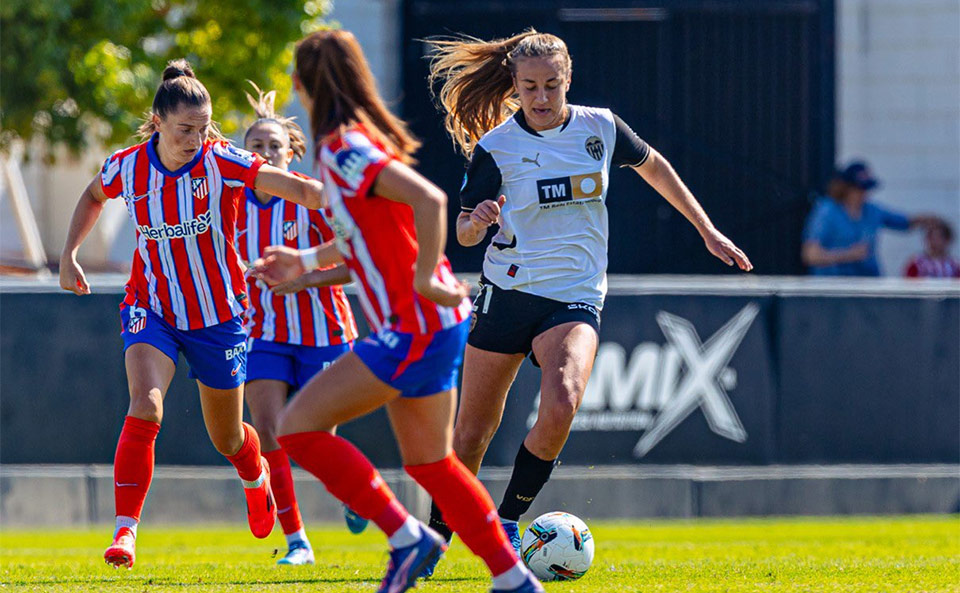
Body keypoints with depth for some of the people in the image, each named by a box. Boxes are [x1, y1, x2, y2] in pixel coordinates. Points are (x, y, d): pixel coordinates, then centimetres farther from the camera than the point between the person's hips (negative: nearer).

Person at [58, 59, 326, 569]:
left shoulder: (220, 163, -18)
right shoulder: (127, 168, -10)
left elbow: (296, 188, -28)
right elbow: (94, 196, 15)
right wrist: (68, 255, 6)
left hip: (217, 316, 0)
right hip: (151, 310, 0)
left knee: (227, 438, 14)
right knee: (145, 408, -26)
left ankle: (256, 478, 52)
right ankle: (124, 532, -22)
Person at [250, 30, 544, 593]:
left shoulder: (344, 149, -16)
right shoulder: (360, 140, 14)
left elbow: (429, 199, -29)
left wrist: (424, 280, -24)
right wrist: (305, 261, 25)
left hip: (415, 325, -10)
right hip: (426, 322, 10)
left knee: (300, 425, -9)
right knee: (430, 462, 17)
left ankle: (406, 534, -10)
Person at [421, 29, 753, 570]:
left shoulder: (599, 128, 0)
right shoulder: (494, 146, -6)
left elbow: (652, 166, 19)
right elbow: (464, 234, -1)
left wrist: (708, 231, 22)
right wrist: (478, 221, -26)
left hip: (575, 298, 0)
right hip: (508, 295, 0)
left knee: (560, 408, -26)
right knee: (473, 430, 4)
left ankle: (507, 523, -11)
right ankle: (436, 536, 24)